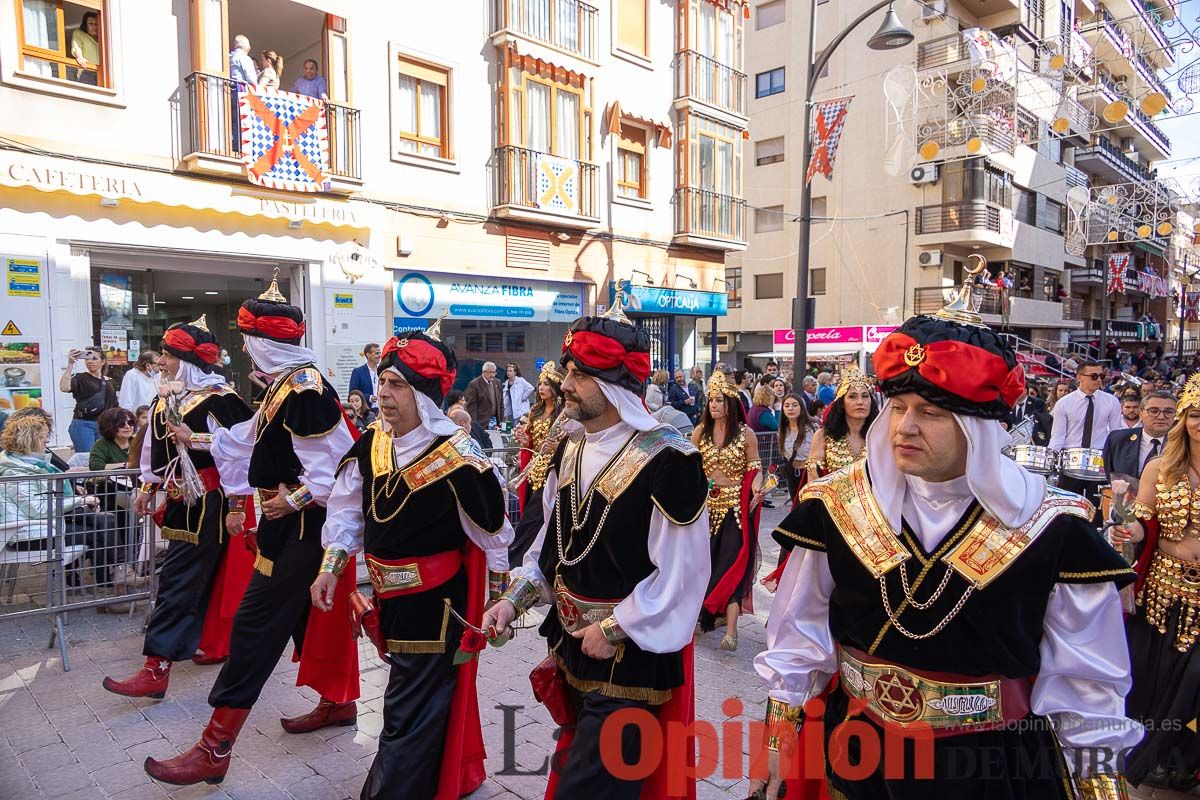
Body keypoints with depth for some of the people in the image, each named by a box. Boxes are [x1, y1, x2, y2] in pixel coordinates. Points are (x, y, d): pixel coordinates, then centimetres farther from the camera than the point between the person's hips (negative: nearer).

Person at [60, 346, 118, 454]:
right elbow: (64, 387, -21)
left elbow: (115, 408, 17)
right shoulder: (80, 378, 2)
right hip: (83, 425, -4)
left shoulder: (109, 381, 14)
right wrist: (70, 365, -24)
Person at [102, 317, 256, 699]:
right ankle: (215, 644, 33)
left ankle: (156, 669, -1)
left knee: (179, 582, -6)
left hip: (205, 505, -9)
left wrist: (236, 505, -17)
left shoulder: (219, 402, -18)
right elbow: (155, 448, 21)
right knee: (201, 578, 18)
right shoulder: (166, 398, 9)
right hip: (179, 502, 9)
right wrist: (148, 487, 23)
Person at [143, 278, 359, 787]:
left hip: (300, 524, -10)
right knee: (307, 612, 19)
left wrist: (294, 500, -19)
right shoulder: (287, 383, 11)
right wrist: (197, 440, 30)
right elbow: (253, 436, 24)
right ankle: (338, 702, 34)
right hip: (293, 520, 10)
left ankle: (215, 749, 3)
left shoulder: (305, 390, -21)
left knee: (256, 624, -5)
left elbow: (333, 464, -24)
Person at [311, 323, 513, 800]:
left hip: (434, 604, -7)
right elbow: (348, 509, 9)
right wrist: (330, 567, 4)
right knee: (433, 694, 24)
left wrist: (499, 600, -3)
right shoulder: (371, 444, -2)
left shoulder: (457, 457, -22)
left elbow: (492, 534, -12)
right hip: (390, 599, 8)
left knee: (409, 716, 3)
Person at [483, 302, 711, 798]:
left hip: (632, 656, -7)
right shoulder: (570, 449, 2)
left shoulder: (666, 460, -22)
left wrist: (615, 629, -15)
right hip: (573, 644, 8)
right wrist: (515, 599, 3)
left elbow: (683, 571, -20)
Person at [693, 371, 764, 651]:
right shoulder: (700, 432, 4)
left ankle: (731, 629, -10)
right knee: (703, 561, 10)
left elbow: (755, 469, -1)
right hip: (706, 504, 3)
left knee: (732, 563, -7)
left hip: (735, 506, -3)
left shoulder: (745, 433, -4)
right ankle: (706, 615, 27)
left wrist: (757, 487, -22)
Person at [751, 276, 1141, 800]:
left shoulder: (1051, 530, -15)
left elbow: (1086, 679, -3)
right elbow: (799, 638, -2)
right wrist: (778, 736, 3)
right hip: (855, 750, 1)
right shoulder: (835, 506, -12)